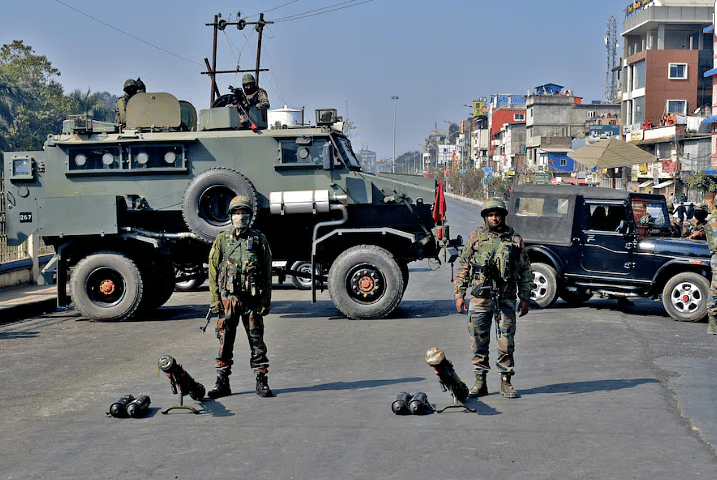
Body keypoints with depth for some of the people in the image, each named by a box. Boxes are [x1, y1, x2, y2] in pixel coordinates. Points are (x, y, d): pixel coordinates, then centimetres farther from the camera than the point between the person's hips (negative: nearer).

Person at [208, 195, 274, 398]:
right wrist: (215, 299, -2)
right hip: (227, 298, 1)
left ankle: (262, 383, 8)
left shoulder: (259, 240, 5)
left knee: (257, 341, 2)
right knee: (225, 342, 4)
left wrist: (265, 301, -1)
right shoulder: (222, 240, 6)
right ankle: (222, 383, 12)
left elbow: (267, 273, 5)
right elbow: (213, 271, 6)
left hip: (252, 299, -1)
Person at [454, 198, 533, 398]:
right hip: (479, 298, 0)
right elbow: (463, 268, 10)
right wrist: (459, 294, 4)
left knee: (506, 342, 0)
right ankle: (480, 382, 12)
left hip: (506, 299, 0)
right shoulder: (475, 238, 7)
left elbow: (525, 271, 10)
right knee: (479, 342, 4)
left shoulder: (514, 239, 7)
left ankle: (505, 381, 10)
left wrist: (525, 298, 6)